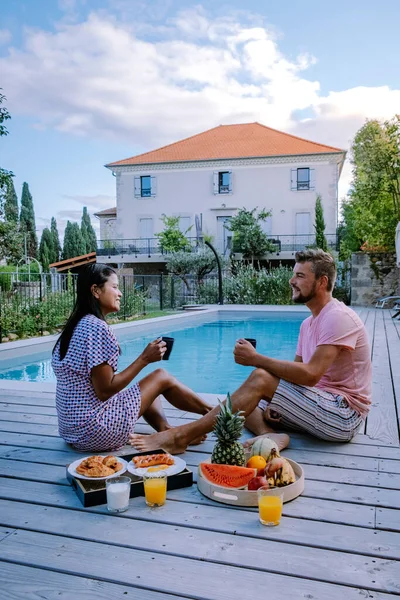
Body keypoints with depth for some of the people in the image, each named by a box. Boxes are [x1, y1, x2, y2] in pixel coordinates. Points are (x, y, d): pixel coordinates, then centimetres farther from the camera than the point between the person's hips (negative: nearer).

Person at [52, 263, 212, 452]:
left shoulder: (76, 325, 7)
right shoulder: (97, 327, -20)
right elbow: (104, 390, -20)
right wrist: (144, 359, -13)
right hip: (95, 431, -9)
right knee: (162, 377, 4)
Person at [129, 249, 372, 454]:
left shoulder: (338, 317, -16)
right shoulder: (308, 323, 14)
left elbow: (310, 375, -26)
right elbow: (296, 373, 10)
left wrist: (257, 359, -21)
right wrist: (273, 403, -8)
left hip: (344, 415, -9)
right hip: (322, 405, 9)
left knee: (260, 379, -25)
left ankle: (181, 435, -24)